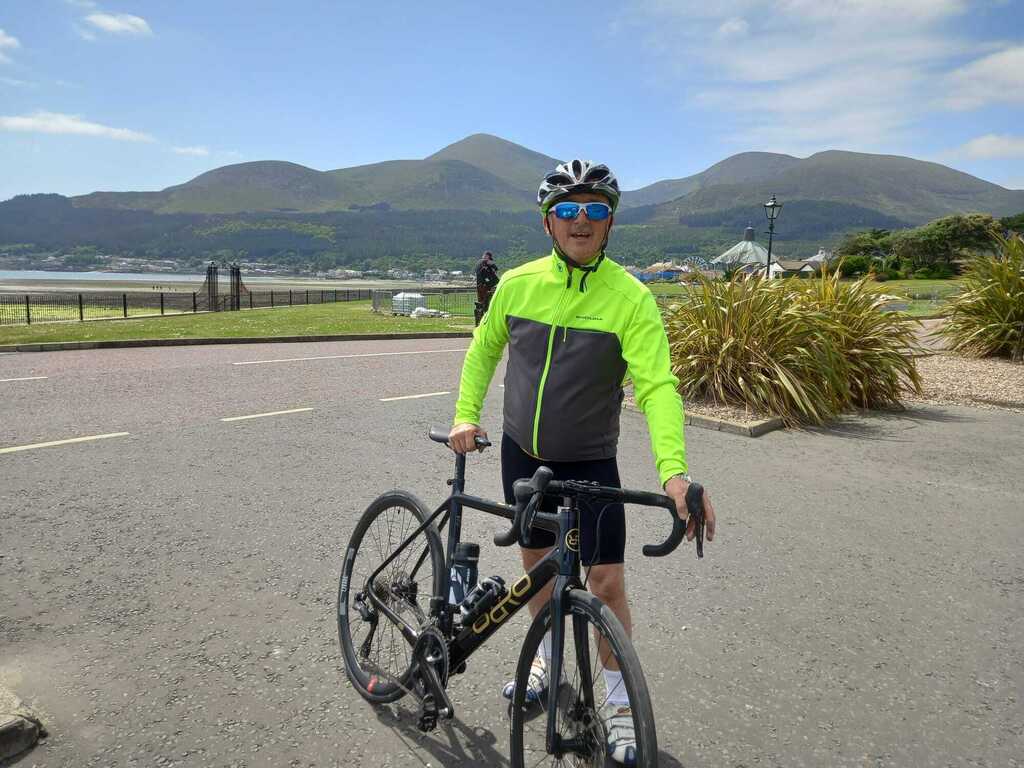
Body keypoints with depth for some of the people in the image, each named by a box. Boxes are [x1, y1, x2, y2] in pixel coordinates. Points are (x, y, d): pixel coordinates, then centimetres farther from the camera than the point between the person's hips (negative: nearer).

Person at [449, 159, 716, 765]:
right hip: (522, 454, 4)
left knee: (608, 583, -2)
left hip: (590, 462, -3)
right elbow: (484, 349, 9)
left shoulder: (631, 298, -18)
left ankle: (620, 702, 24)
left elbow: (657, 384, -26)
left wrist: (674, 471, -40)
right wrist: (466, 415, 0)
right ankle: (548, 658, 45)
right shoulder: (518, 283, -7)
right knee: (536, 558, 18)